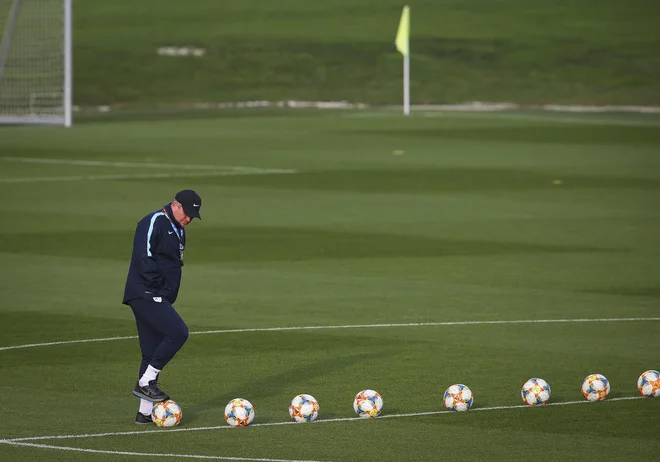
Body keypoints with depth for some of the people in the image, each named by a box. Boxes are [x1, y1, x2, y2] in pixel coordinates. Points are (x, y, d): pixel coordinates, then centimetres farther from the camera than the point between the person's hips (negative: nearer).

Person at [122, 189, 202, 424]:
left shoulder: (178, 230, 20)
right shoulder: (154, 222, -11)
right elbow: (144, 257, -20)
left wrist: (168, 294, 17)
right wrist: (158, 286, -18)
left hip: (158, 298, 10)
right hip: (145, 295, -10)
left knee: (154, 351, 8)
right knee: (178, 332, -20)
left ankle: (145, 412, 10)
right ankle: (145, 382, -13)